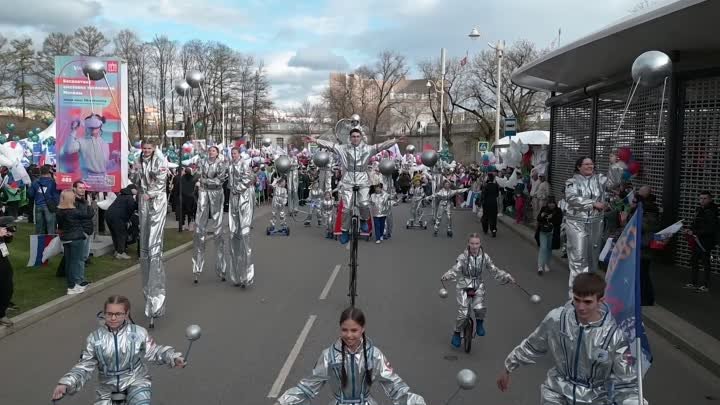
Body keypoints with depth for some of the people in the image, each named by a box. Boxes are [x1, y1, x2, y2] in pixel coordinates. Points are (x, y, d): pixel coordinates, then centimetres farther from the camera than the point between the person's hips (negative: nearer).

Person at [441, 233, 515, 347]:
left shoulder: (484, 257, -3)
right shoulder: (463, 257, -11)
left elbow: (494, 271, 1)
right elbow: (455, 270, -21)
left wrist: (507, 277, -11)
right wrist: (446, 276, -41)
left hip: (478, 286, 2)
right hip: (463, 287, -1)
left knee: (480, 308, -23)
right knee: (462, 313, -8)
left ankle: (480, 322, 12)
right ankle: (457, 333, 18)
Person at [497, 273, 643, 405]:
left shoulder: (613, 335, -17)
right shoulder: (556, 319, -13)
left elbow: (626, 383, -8)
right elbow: (532, 347, 4)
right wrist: (507, 369, 13)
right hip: (557, 392, 1)